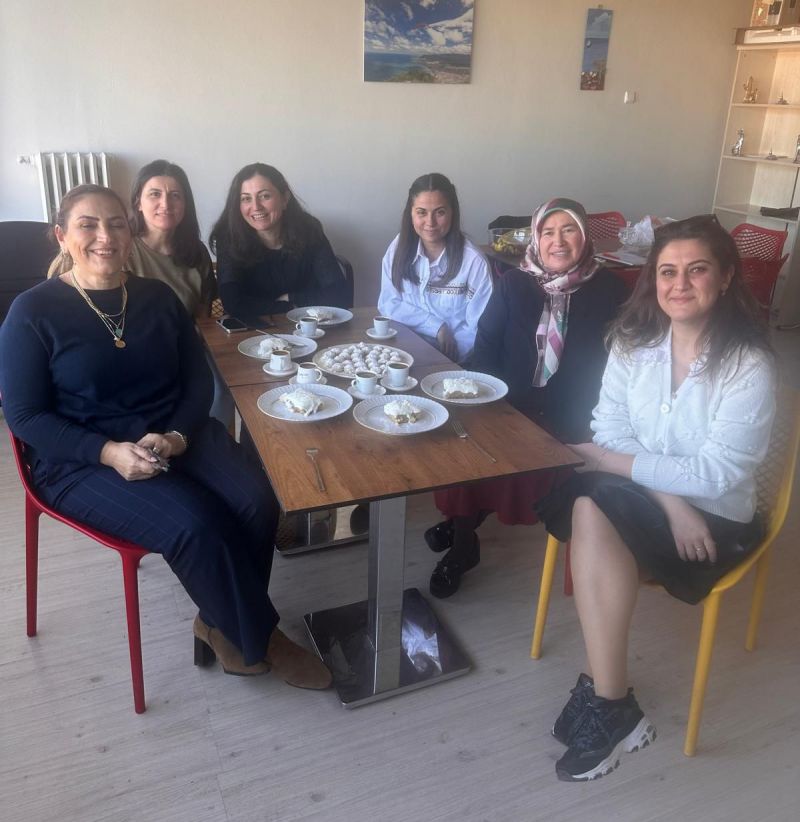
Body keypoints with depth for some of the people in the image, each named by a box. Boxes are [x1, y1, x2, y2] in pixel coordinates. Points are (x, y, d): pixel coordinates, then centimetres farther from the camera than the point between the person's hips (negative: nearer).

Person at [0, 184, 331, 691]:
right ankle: (260, 639, -3)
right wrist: (110, 452, -22)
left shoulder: (158, 297, 6)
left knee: (257, 502, -21)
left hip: (178, 437, 5)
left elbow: (198, 379, 5)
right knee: (195, 524, -28)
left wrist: (178, 436, -15)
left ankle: (221, 625, 3)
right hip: (81, 460, -4)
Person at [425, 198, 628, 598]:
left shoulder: (607, 289, 3)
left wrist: (571, 423, -11)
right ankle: (463, 542, -6)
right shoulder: (513, 283, 7)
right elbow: (485, 347, 6)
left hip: (567, 419, -1)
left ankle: (465, 522, -4)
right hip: (511, 409, 2)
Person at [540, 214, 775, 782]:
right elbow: (610, 430, -5)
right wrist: (671, 502, -18)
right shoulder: (634, 341, 0)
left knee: (594, 507, -30)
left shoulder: (748, 367, -14)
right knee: (587, 506, -30)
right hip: (643, 500, 4)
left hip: (713, 519, -4)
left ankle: (604, 701, -16)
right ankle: (613, 708, -21)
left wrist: (608, 460, -18)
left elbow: (715, 475, -19)